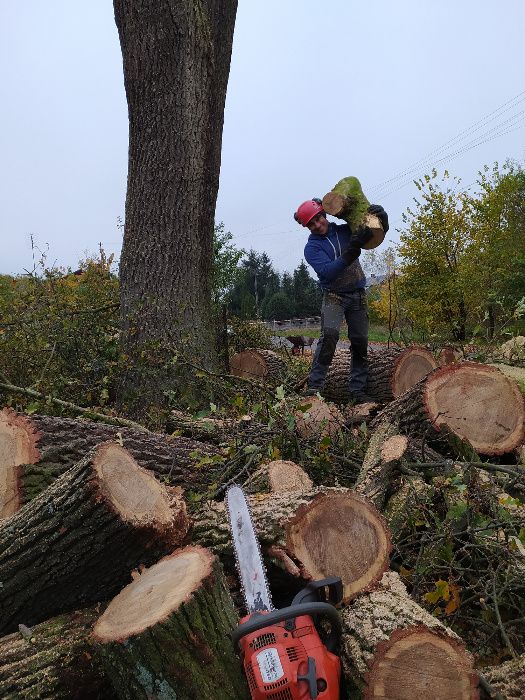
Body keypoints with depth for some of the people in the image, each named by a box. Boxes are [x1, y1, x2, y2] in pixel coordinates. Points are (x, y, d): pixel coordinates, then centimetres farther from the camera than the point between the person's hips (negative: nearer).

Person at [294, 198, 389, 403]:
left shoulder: (346, 230, 3)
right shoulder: (311, 247, -7)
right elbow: (327, 272, -24)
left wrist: (381, 216, -13)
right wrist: (352, 250, -34)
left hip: (357, 294, 4)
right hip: (334, 296, -4)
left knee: (360, 342, 2)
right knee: (329, 335, -25)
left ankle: (357, 391, 10)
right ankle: (313, 387, -22)